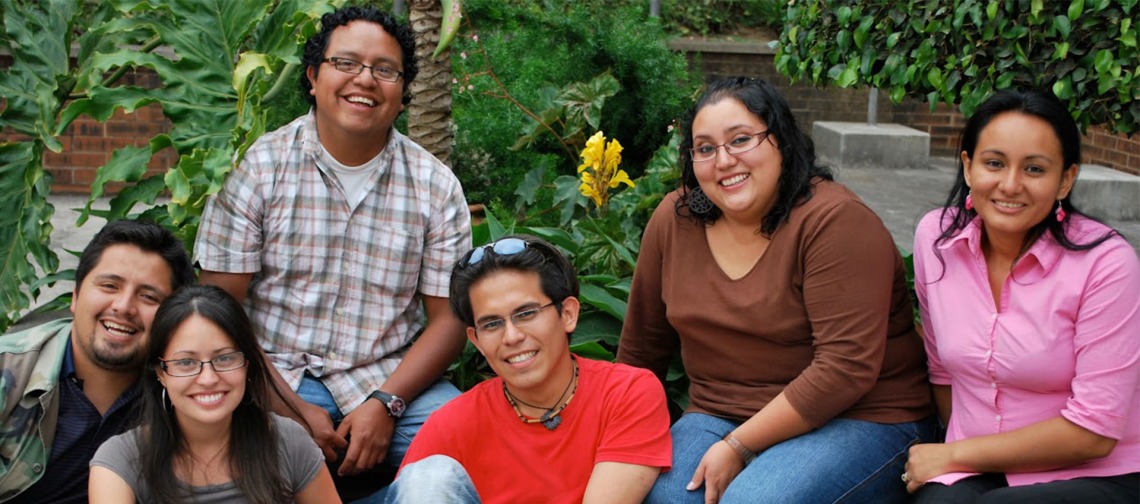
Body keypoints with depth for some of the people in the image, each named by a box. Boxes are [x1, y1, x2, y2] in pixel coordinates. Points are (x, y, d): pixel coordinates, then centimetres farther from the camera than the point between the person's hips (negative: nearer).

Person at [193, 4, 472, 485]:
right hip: (279, 377, -2)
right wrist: (292, 409, -14)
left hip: (394, 377, 2)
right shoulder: (258, 166, -1)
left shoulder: (436, 187, 4)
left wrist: (385, 403, -14)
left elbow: (448, 317, 3)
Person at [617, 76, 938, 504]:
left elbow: (846, 368, -22)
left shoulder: (837, 220, -16)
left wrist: (738, 446, -20)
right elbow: (642, 348, 12)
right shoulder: (674, 220, 0)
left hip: (857, 421, -4)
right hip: (718, 416, 4)